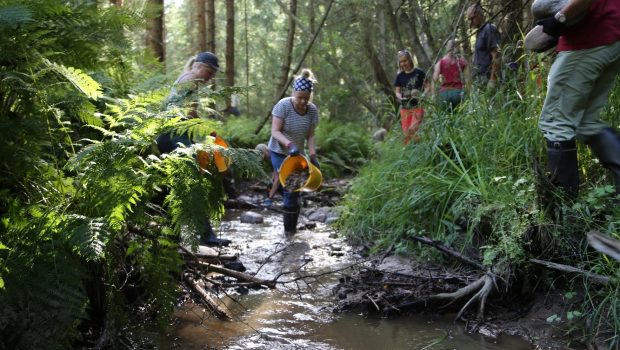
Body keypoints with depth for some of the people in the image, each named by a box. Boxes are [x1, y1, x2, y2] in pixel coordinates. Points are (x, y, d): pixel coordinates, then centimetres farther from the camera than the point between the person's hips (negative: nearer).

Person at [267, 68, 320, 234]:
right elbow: (275, 131, -21)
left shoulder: (312, 110, -8)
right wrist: (289, 144, -36)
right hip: (280, 152, -4)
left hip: (297, 154, 5)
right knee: (290, 188, -12)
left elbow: (310, 135, -4)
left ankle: (292, 227, 20)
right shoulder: (283, 105, -20)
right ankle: (289, 228, -2)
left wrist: (313, 155, -15)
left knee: (295, 187, 8)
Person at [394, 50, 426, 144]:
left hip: (417, 105, -4)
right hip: (405, 107, 4)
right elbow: (397, 91, 11)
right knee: (406, 132, 1)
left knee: (414, 129, -18)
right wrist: (400, 97, -12)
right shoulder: (400, 76, 9)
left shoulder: (419, 73, -1)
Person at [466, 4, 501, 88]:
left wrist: (493, 80, -22)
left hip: (488, 78, -10)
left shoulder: (489, 29, -9)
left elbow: (496, 57, -17)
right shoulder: (480, 32, 20)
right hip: (481, 78, 10)